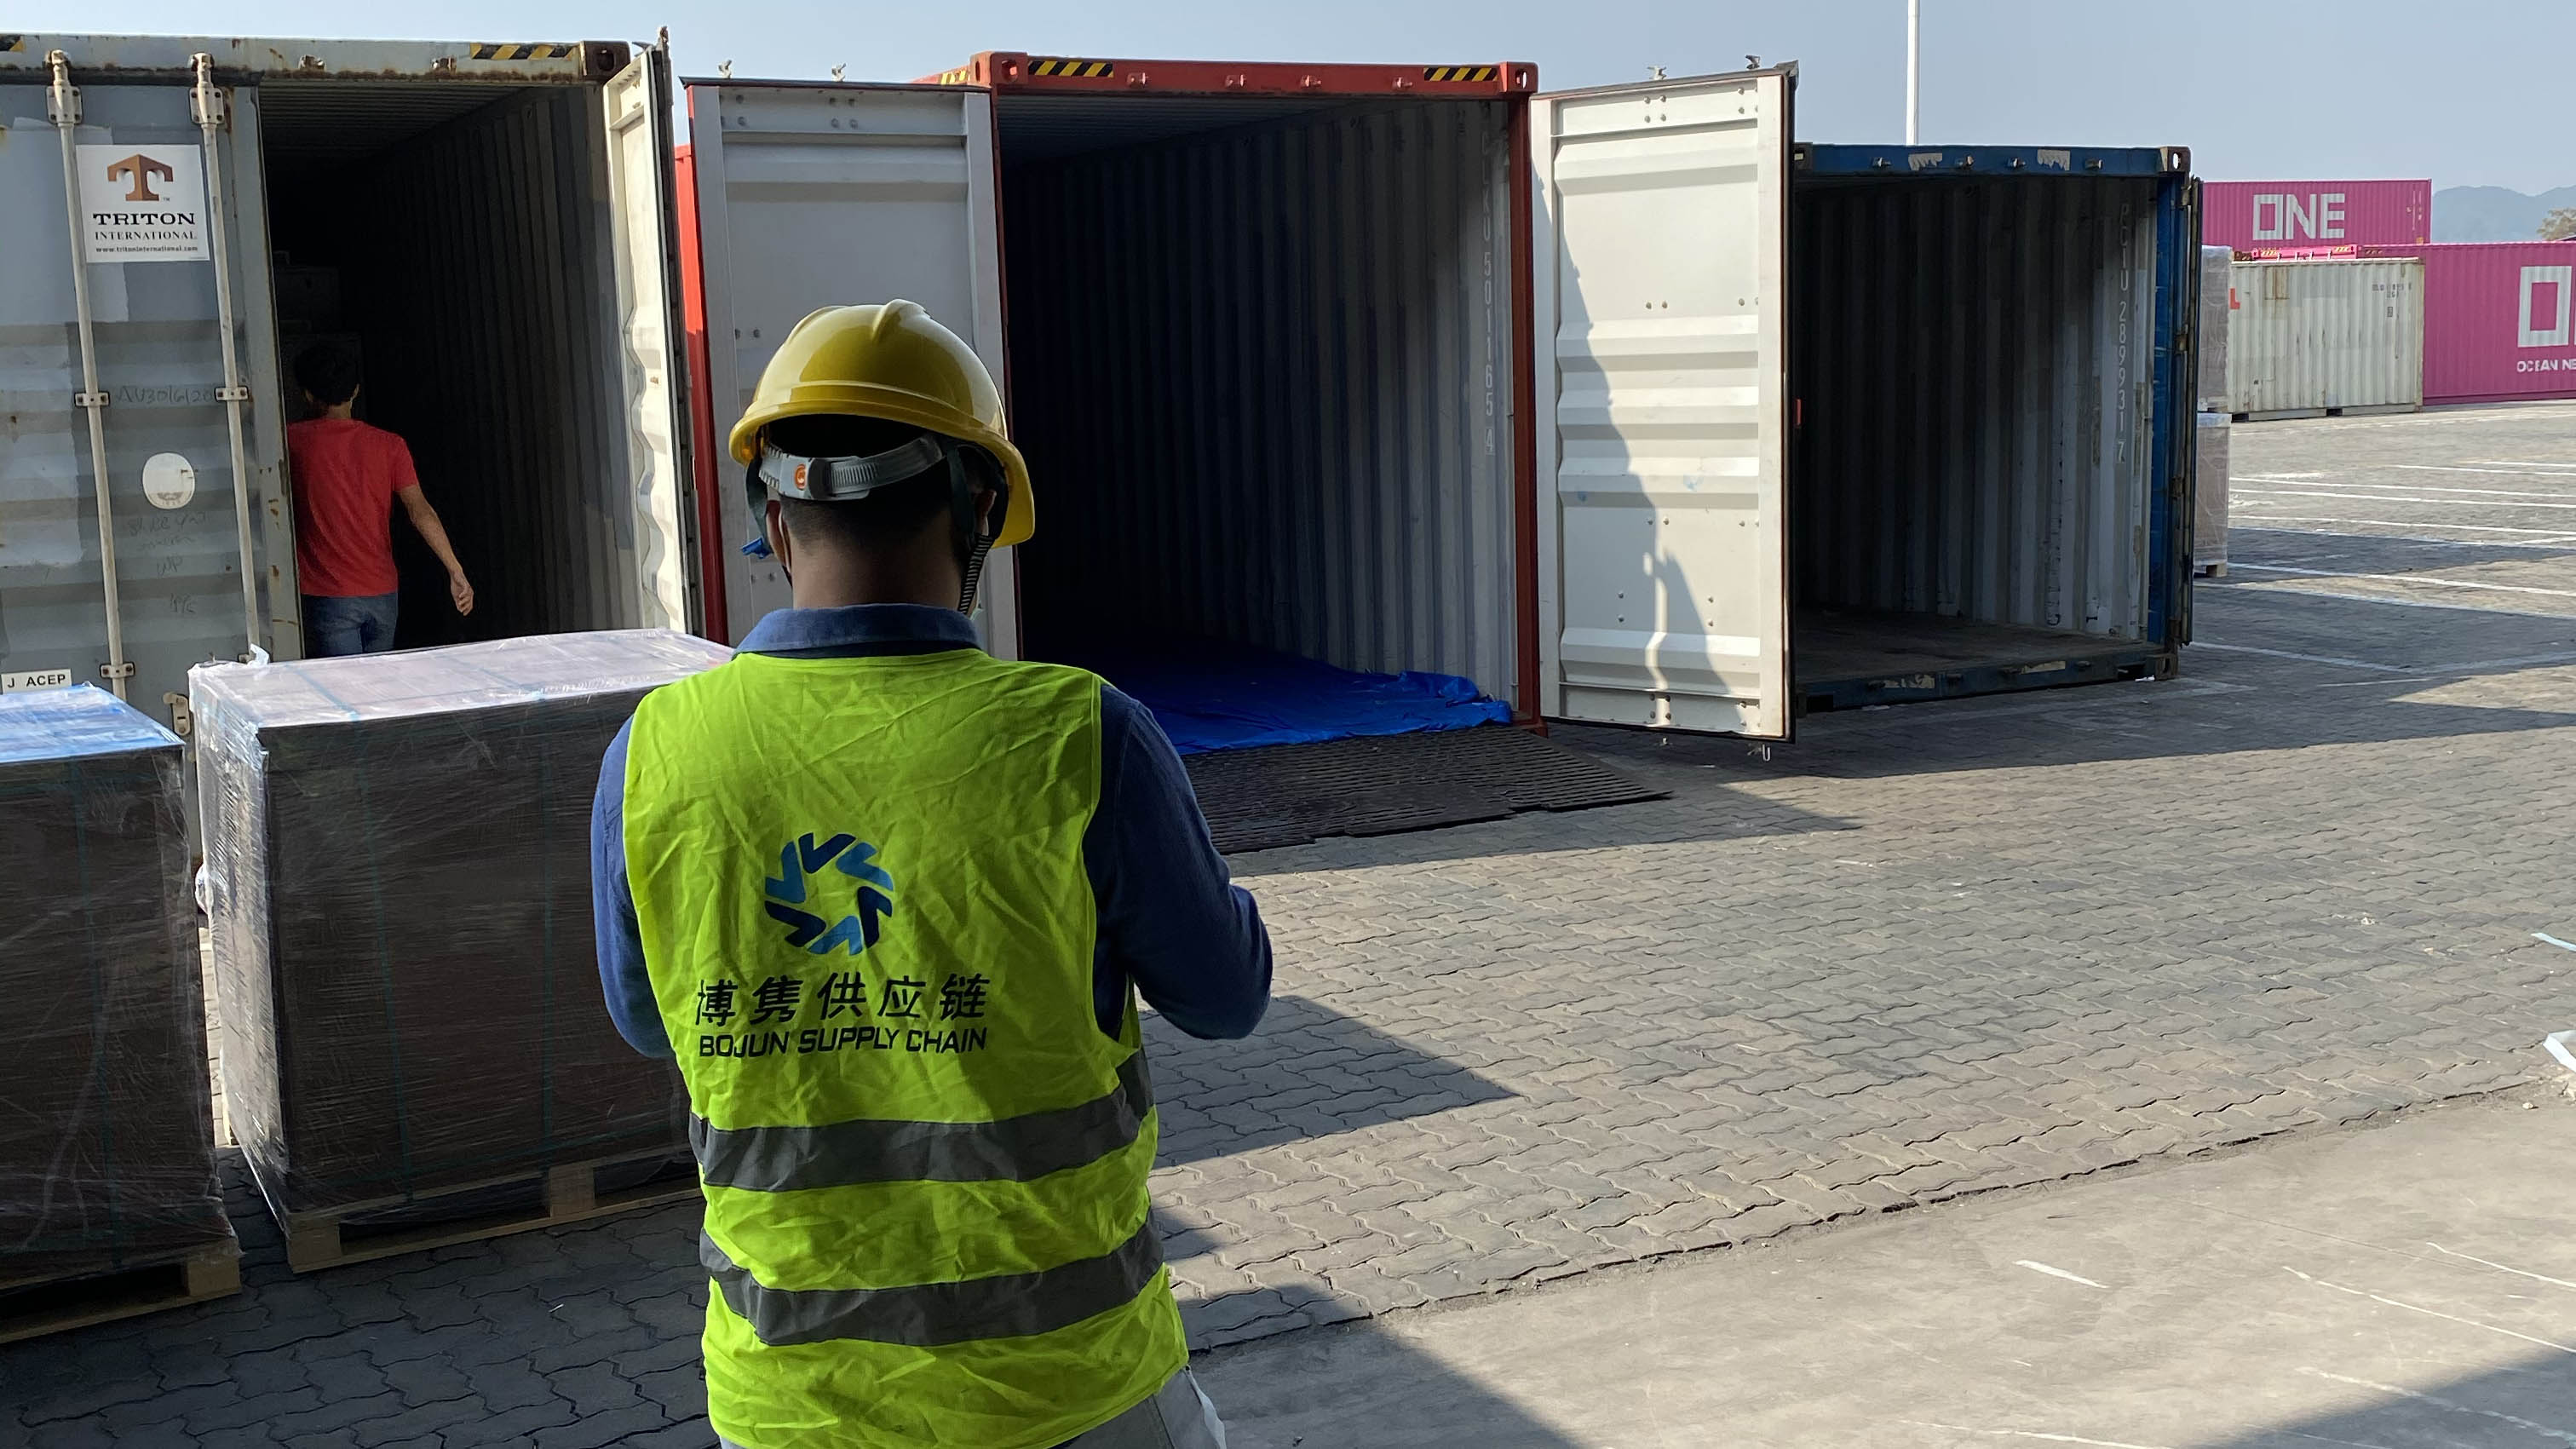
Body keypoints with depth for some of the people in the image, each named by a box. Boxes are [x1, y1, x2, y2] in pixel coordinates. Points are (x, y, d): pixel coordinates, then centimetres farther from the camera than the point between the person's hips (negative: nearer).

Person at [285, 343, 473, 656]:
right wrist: (456, 572, -9)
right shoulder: (389, 445, 1)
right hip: (383, 594, 4)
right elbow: (420, 511, -8)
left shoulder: (293, 440, -4)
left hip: (328, 597, -3)